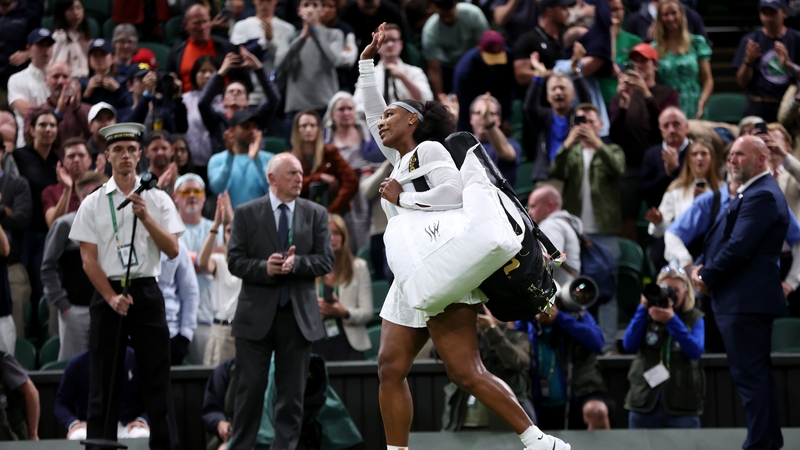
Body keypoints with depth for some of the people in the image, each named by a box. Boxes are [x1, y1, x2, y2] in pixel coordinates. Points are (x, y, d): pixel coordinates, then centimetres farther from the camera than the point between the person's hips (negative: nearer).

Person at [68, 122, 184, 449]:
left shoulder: (157, 200, 6)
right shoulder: (92, 204, 4)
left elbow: (173, 250, -1)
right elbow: (88, 259, 0)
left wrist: (146, 217, -14)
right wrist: (112, 297, -10)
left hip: (147, 291, 0)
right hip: (106, 293, 0)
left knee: (157, 378, -1)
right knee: (103, 381, 1)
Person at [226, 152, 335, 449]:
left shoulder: (316, 214, 6)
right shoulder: (246, 213, 1)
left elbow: (325, 261, 0)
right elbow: (235, 261, -3)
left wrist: (296, 263, -17)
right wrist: (264, 268, -20)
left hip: (298, 315, 2)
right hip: (257, 314, -2)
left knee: (292, 392, 5)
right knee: (251, 388, 2)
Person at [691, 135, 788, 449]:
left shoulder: (761, 196, -15)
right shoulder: (752, 193, 19)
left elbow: (739, 247, -21)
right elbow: (721, 239, 20)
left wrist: (707, 278, -10)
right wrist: (700, 266, 3)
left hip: (745, 302, -11)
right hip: (749, 298, 11)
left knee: (749, 376, -9)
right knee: (759, 374, 14)